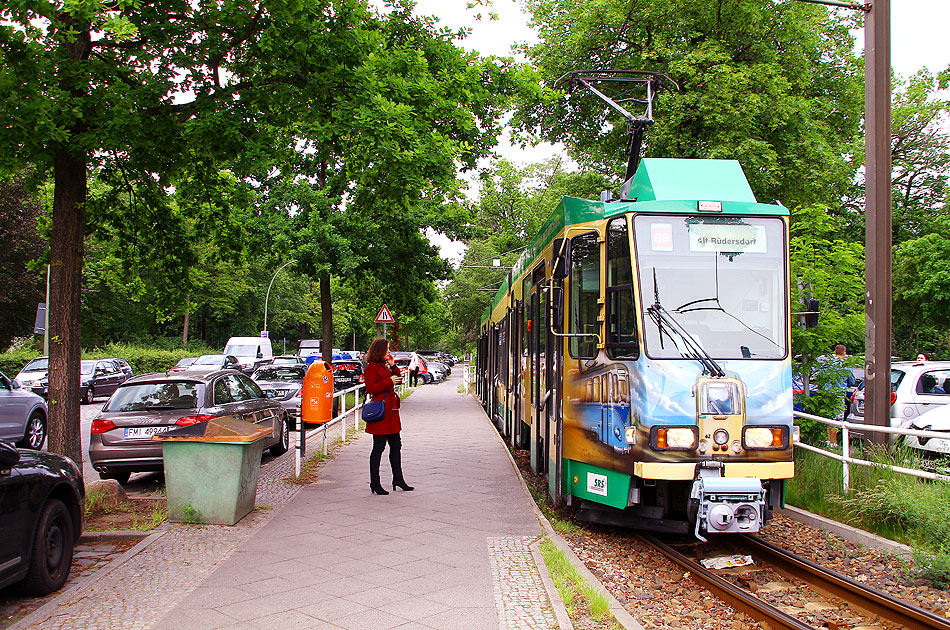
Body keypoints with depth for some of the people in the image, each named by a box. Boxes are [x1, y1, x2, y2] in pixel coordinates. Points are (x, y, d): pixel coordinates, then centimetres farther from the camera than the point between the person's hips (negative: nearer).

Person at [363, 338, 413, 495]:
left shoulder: (384, 366, 18)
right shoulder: (371, 367, -10)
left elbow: (397, 379, 20)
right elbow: (370, 388, -17)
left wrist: (393, 366, 8)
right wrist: (389, 381, -18)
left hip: (391, 411, 9)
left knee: (396, 445, 12)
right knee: (379, 447, -3)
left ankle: (398, 479, 22)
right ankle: (375, 483, 4)